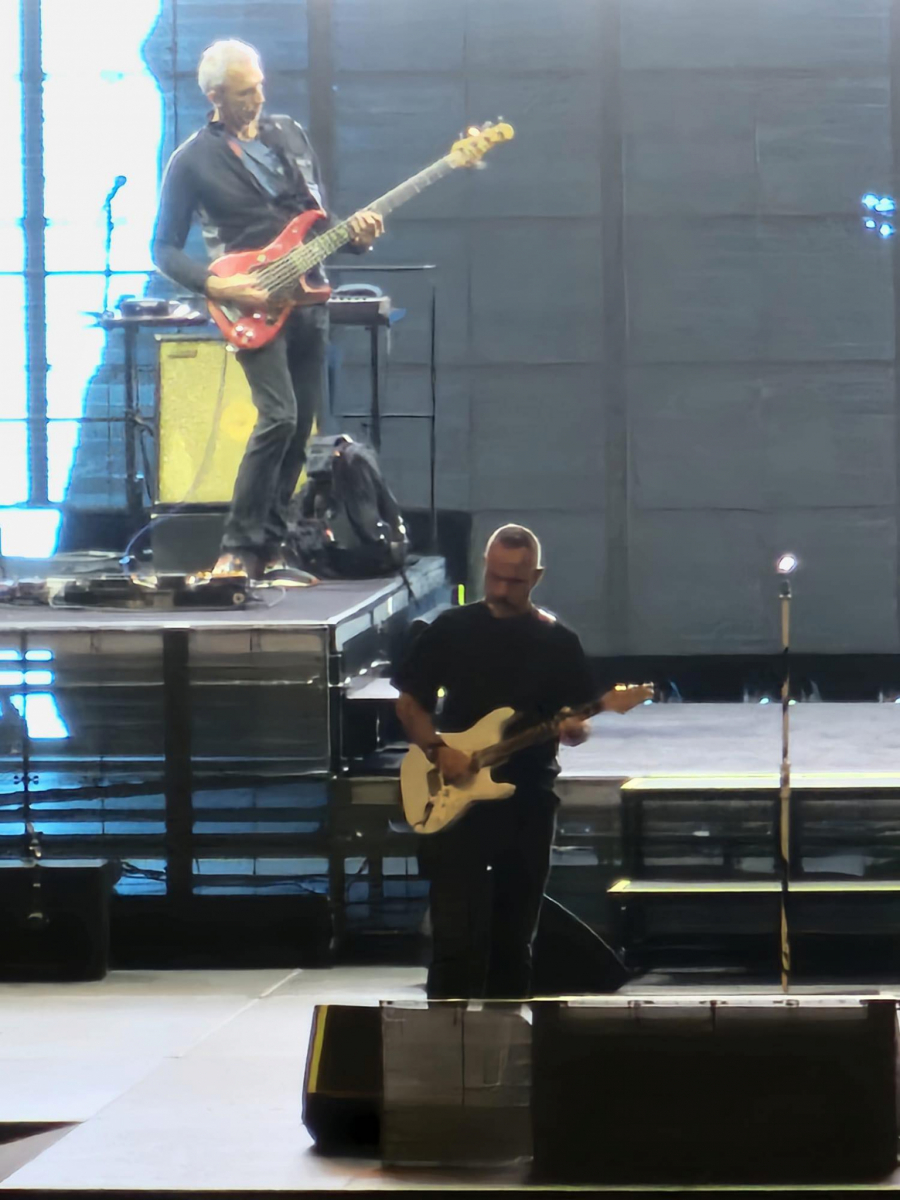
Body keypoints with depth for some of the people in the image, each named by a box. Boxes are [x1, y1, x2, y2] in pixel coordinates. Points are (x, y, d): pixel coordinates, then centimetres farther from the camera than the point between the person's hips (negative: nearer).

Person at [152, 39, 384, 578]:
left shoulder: (291, 135, 11)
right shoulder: (193, 161, -4)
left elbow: (320, 215, 18)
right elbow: (165, 248, -1)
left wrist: (355, 234, -4)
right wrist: (216, 286, -16)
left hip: (308, 298, 6)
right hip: (253, 306, -6)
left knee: (301, 427, 5)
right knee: (279, 417, -20)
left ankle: (270, 544, 14)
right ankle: (239, 547, -13)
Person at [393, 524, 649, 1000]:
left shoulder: (558, 642, 5)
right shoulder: (452, 629, 3)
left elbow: (580, 720, 8)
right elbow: (409, 701, 7)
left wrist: (575, 729, -15)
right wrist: (437, 750, -9)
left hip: (528, 803, 2)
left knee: (514, 934, 8)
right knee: (457, 931, -10)